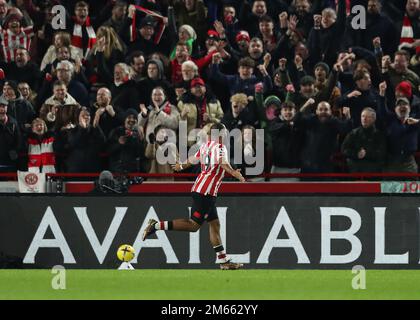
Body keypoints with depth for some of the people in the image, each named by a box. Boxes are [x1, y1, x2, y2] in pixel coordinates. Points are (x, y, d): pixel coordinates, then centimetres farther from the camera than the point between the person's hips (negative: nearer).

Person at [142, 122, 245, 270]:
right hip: (206, 192, -10)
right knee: (194, 225, -10)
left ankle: (224, 261, 11)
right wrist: (234, 173, -47)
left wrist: (182, 166, 49)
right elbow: (223, 163, -31)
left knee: (214, 224, 10)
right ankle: (157, 225, -11)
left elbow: (192, 160, 28)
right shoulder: (220, 148, -10)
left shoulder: (205, 146, 13)